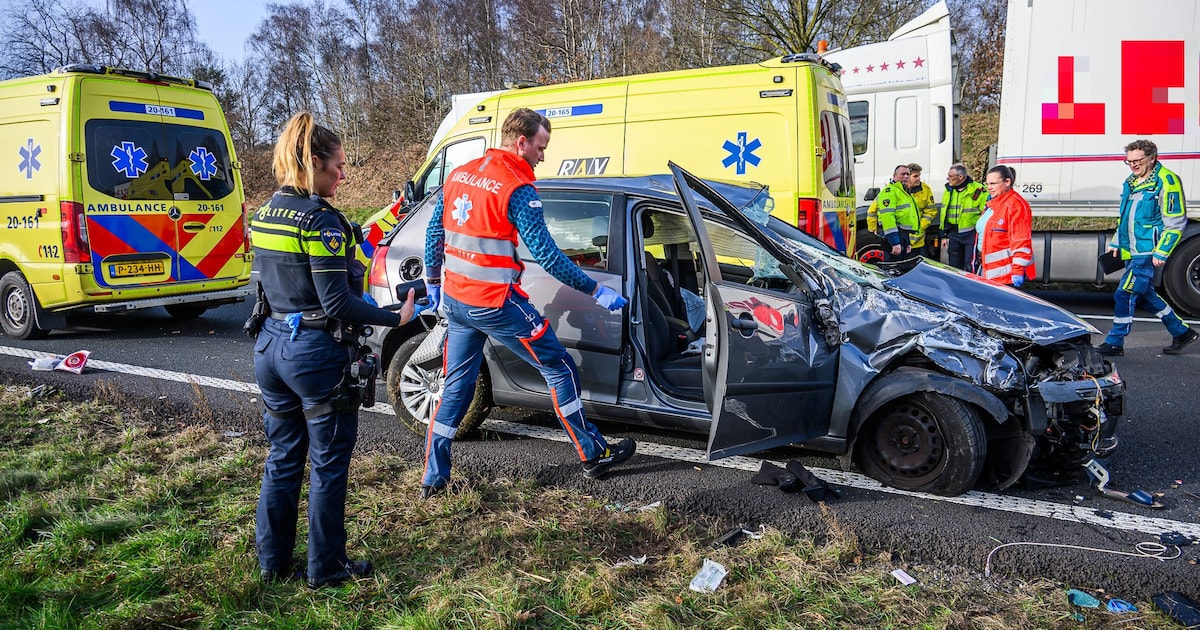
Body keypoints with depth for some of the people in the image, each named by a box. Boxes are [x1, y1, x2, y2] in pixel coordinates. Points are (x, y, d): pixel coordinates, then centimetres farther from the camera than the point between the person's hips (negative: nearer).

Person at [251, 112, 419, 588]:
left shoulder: (266, 214, 8)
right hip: (317, 354, -8)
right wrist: (396, 318, -15)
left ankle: (273, 562, 29)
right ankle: (325, 567, 19)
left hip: (272, 347, 8)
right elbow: (338, 304, -21)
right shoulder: (320, 219, -17)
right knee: (328, 464, 6)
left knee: (282, 458, 18)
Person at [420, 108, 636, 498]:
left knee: (457, 385, 17)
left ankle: (433, 478, 22)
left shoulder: (458, 176, 8)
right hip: (496, 304, -7)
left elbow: (434, 233, 13)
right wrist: (595, 291, -11)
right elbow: (546, 254, -17)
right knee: (559, 370, 6)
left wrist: (433, 282, 25)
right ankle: (593, 455, 16)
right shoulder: (517, 188, -15)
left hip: (454, 300, 8)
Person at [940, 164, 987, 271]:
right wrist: (944, 235, 16)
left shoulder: (977, 190, -10)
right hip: (954, 235, 6)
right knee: (954, 267, 12)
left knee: (970, 268, -8)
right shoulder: (948, 190, 9)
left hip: (971, 234, -6)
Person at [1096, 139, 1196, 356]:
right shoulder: (1131, 182, 13)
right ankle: (1182, 332, 32)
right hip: (1131, 251, 9)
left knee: (1125, 294, -10)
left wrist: (1161, 252, -18)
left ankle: (1114, 343, -1)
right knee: (1146, 294, 17)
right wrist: (1115, 243, 19)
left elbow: (1175, 222, -15)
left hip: (1147, 252, -9)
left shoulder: (1166, 182, -13)